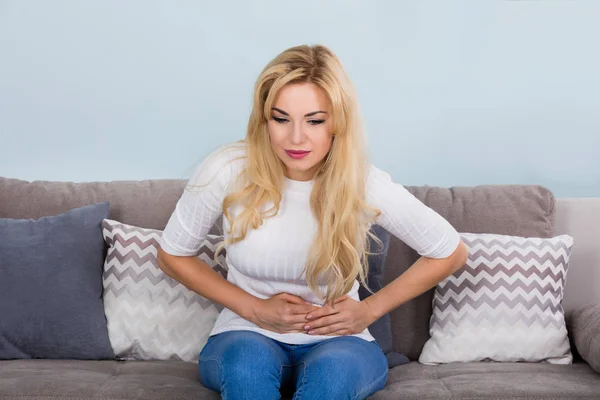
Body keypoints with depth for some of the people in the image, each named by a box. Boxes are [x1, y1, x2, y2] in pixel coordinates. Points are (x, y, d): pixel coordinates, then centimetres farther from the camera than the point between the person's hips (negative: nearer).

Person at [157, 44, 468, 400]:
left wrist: (370, 310, -4)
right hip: (249, 338, 0)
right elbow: (173, 255, 1)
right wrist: (254, 308, -7)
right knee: (248, 360, -35)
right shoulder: (228, 170, -14)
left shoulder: (364, 184, -14)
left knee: (333, 367, -35)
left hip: (337, 345, 0)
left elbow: (451, 253, 0)